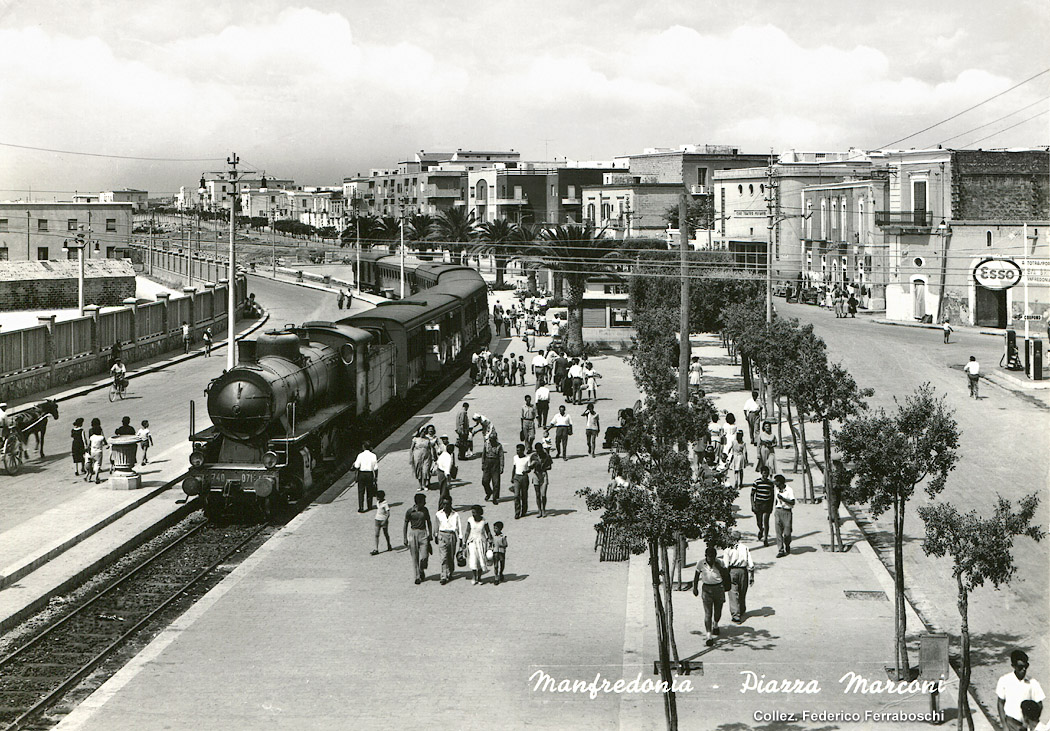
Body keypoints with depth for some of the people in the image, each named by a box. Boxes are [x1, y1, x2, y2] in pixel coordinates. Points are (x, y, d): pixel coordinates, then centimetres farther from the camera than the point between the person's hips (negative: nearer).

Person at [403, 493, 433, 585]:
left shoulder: (425, 510, 4)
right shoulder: (410, 511, -5)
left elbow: (429, 522, 16)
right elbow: (405, 525, 1)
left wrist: (430, 534, 11)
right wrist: (405, 538, -2)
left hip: (423, 533, 2)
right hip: (413, 533, -2)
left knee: (424, 556, -6)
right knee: (415, 557, 1)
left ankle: (422, 571, 22)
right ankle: (417, 576, 11)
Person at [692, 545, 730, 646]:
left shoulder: (720, 563, -3)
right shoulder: (700, 564, -3)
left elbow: (726, 575, -7)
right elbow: (696, 576, 10)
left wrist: (718, 567, -18)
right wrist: (695, 588, 12)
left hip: (718, 588, 1)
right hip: (707, 588, -1)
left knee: (718, 612, 16)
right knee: (708, 614, -9)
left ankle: (715, 625, 49)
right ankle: (709, 636, -9)